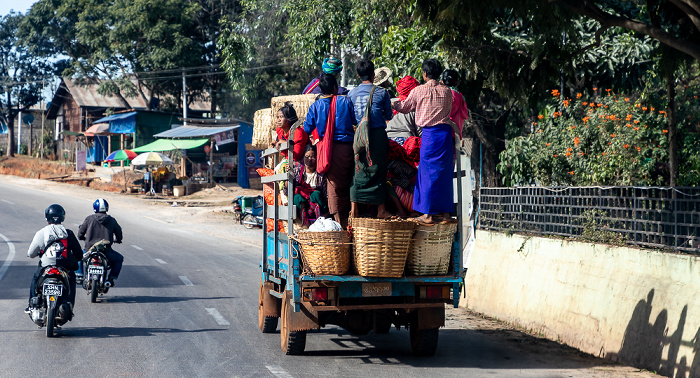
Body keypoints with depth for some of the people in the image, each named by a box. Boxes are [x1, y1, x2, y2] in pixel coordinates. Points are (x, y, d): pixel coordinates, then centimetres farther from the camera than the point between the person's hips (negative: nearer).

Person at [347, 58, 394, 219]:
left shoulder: (352, 93, 5)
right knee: (378, 171, 4)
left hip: (359, 134, 2)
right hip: (378, 134, -2)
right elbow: (389, 116, 7)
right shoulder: (381, 92, -2)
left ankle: (354, 208, -2)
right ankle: (381, 210, 8)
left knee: (358, 171, 6)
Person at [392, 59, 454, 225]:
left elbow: (404, 108, 11)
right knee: (445, 172, 10)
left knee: (428, 173, 1)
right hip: (446, 131, 3)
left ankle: (428, 214, 0)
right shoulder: (446, 91, 5)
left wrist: (393, 104, 32)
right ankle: (446, 212, 12)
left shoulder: (418, 91, -3)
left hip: (429, 133, -3)